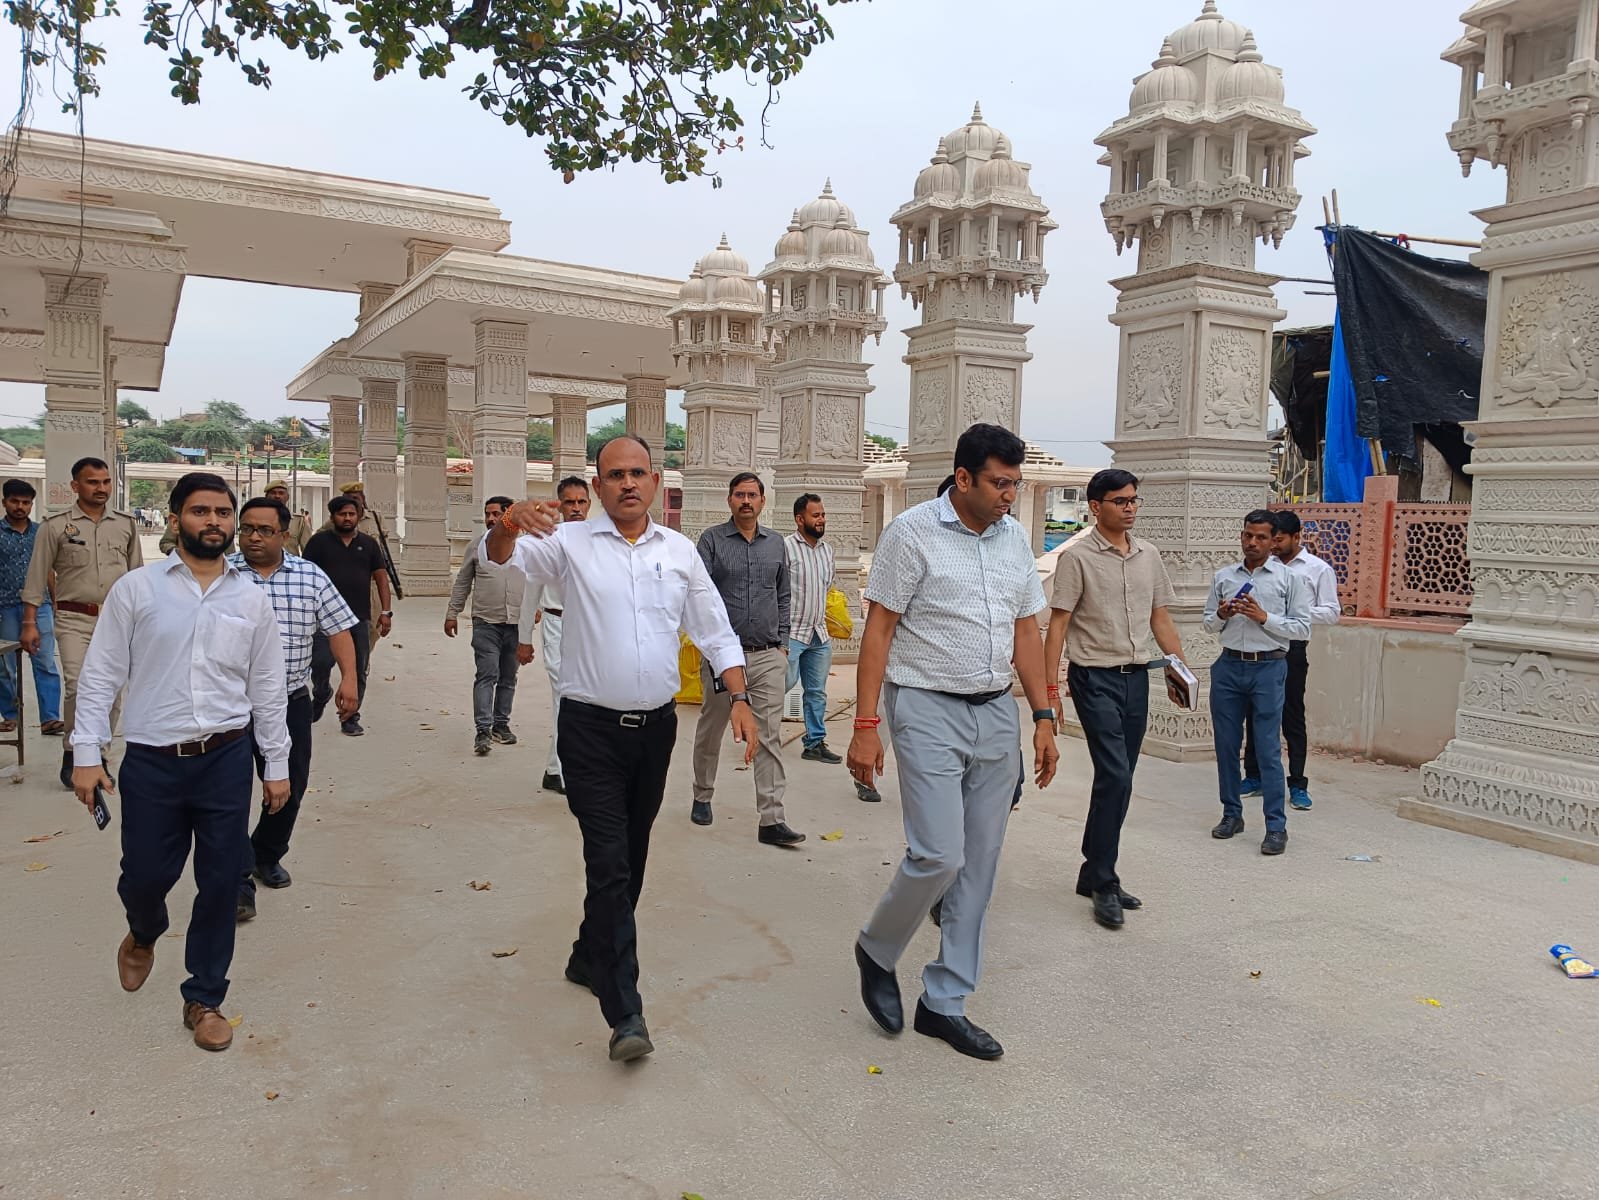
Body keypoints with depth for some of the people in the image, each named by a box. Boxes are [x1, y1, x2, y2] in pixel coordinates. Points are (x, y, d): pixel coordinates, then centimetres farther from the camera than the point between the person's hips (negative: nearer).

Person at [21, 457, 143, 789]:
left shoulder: (126, 525, 10)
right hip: (75, 619, -3)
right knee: (78, 686, -17)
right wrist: (30, 623, -3)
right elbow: (37, 577, 2)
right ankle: (72, 752, 1)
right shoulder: (55, 526, 1)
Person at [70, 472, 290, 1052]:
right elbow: (100, 674, 0)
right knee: (145, 876, 9)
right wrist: (86, 753, -6)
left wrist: (277, 764, 8)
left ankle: (204, 999, 25)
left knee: (219, 883, 6)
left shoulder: (252, 600, 4)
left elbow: (267, 689, 8)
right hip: (151, 760, -1)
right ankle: (143, 935, 46)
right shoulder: (135, 588, -1)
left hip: (226, 759, 1)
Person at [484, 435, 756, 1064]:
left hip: (655, 727, 4)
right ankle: (624, 1011, -6)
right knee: (610, 861, -9)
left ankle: (589, 957, 38)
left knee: (630, 859, 16)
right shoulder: (570, 544, -2)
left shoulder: (680, 551, 7)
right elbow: (497, 558, -14)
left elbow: (715, 631, 11)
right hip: (592, 728, -4)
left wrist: (739, 697, 0)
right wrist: (510, 524, -36)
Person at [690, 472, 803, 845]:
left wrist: (782, 643, 10)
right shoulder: (712, 540, 0)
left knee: (770, 737, -3)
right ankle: (702, 797, 34)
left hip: (768, 656, 2)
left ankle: (772, 820, -4)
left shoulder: (776, 543, 11)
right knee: (710, 731, 12)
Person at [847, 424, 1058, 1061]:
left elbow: (1026, 632, 15)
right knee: (938, 856, -13)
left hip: (996, 713, 6)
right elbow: (879, 629, -9)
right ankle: (876, 951, 18)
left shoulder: (1015, 538, 10)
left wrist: (1044, 718, 9)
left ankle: (943, 1004, 20)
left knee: (980, 866, 7)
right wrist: (865, 726, -14)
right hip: (928, 709, -6)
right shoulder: (912, 531, -7)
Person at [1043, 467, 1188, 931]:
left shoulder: (1149, 554, 11)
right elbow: (1057, 625, -9)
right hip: (1095, 677, -6)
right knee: (1115, 776, -13)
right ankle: (1104, 882, -3)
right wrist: (1049, 689, -14)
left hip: (1137, 677, 6)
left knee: (1117, 780, 10)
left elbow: (1161, 618, 17)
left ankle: (1095, 874, 21)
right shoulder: (1077, 555, -7)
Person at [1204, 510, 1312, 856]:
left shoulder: (1289, 578, 2)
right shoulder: (1223, 577, 11)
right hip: (1229, 666, 4)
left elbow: (1303, 629, -3)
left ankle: (1276, 826, 1)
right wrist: (1221, 615, -5)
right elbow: (1208, 624, 17)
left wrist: (1264, 617, -14)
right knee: (1226, 745, 9)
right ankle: (1232, 814, 21)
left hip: (1268, 668, -4)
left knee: (1268, 749, -5)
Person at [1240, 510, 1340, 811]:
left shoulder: (1319, 569, 1)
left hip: (1291, 650, -4)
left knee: (1292, 718, 1)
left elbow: (1331, 613, -3)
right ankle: (1253, 775, 21)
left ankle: (1298, 785, 9)